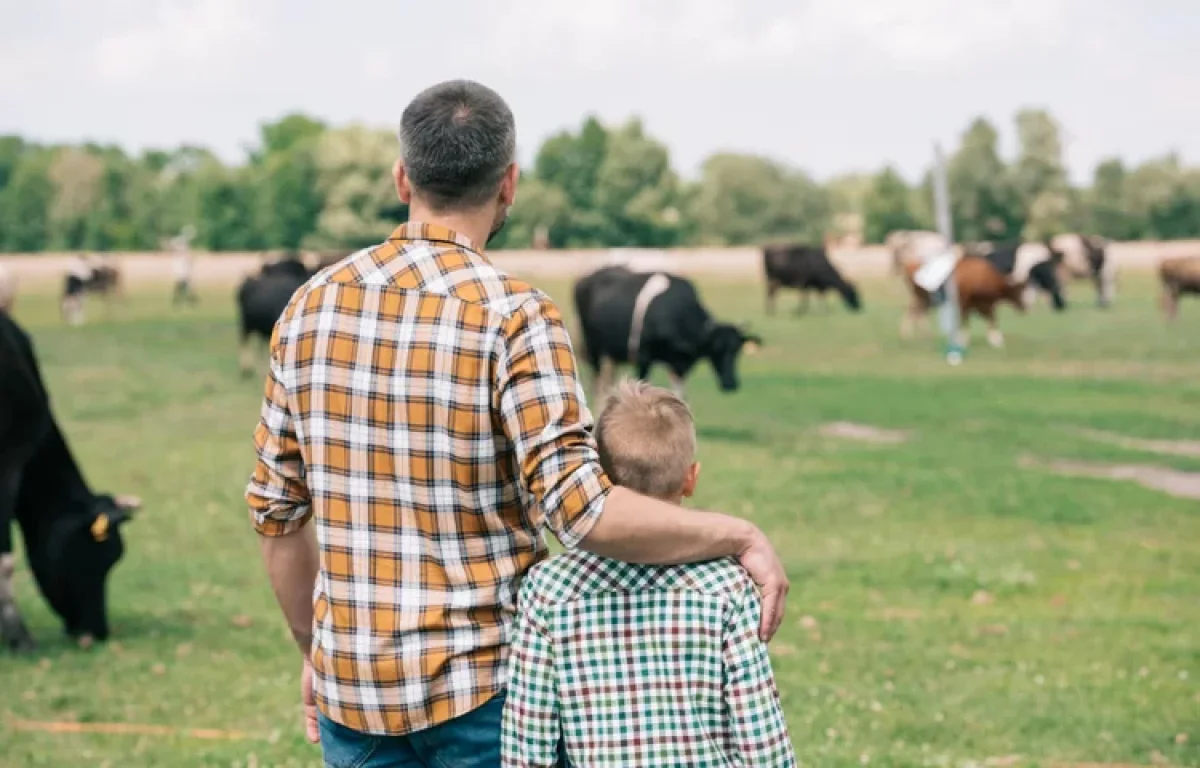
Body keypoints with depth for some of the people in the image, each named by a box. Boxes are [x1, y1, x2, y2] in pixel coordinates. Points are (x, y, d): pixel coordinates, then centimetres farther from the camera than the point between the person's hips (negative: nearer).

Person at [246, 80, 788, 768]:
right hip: (483, 682, -4)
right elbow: (582, 508, -23)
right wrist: (738, 536, -12)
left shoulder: (311, 307, 1)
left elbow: (278, 508, 7)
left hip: (350, 685, 4)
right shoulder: (512, 314, -14)